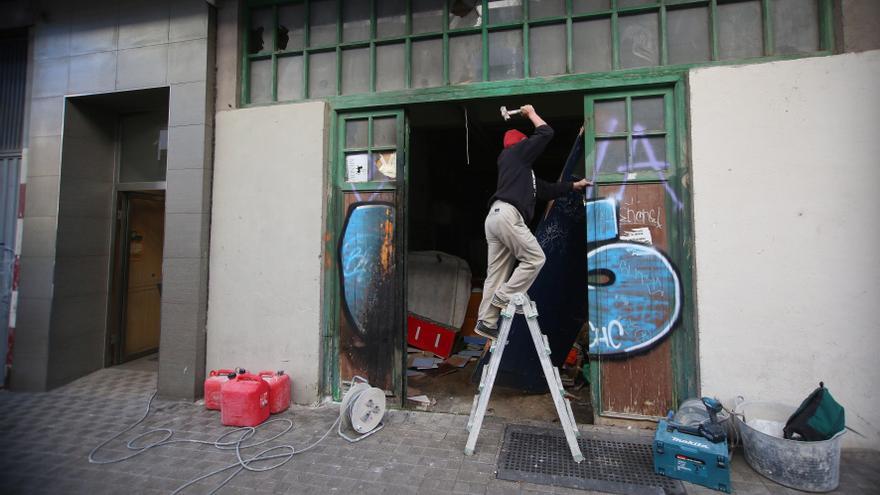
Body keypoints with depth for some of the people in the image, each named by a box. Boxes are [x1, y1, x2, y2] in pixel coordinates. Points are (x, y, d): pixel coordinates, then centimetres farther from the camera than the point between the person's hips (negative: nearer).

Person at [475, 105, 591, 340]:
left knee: (497, 273, 3)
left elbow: (547, 190, 38)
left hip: (496, 216, 9)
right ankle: (504, 298, -7)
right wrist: (531, 113, 27)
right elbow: (546, 133, 9)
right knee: (535, 258, -6)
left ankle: (486, 322, 1)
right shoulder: (515, 152, 12)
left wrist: (574, 185, 45)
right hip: (507, 214, -9)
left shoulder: (524, 170, 35)